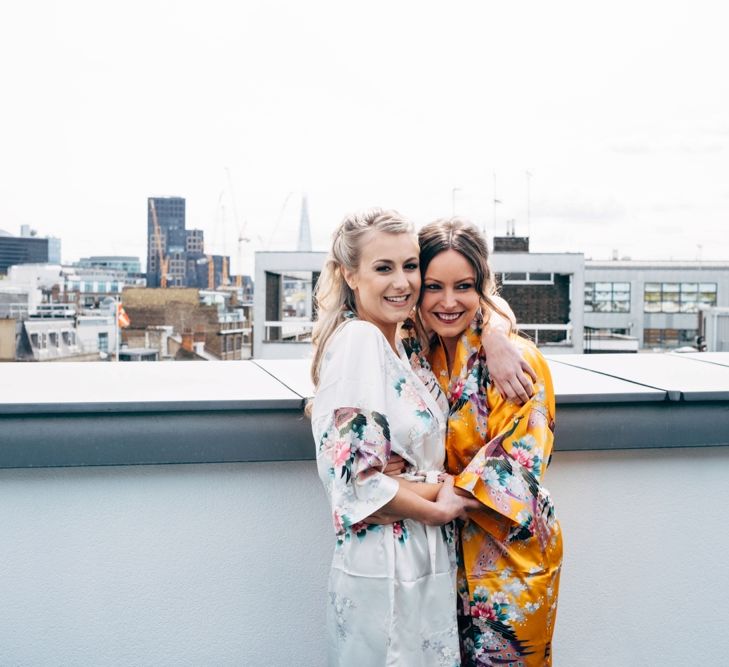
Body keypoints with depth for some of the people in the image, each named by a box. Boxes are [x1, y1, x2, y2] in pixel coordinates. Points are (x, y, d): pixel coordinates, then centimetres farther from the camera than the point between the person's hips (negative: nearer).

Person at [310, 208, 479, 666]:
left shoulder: (399, 344, 7)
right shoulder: (357, 341, -18)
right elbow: (353, 477, -24)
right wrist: (439, 506, -12)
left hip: (424, 560, 9)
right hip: (384, 564, -9)